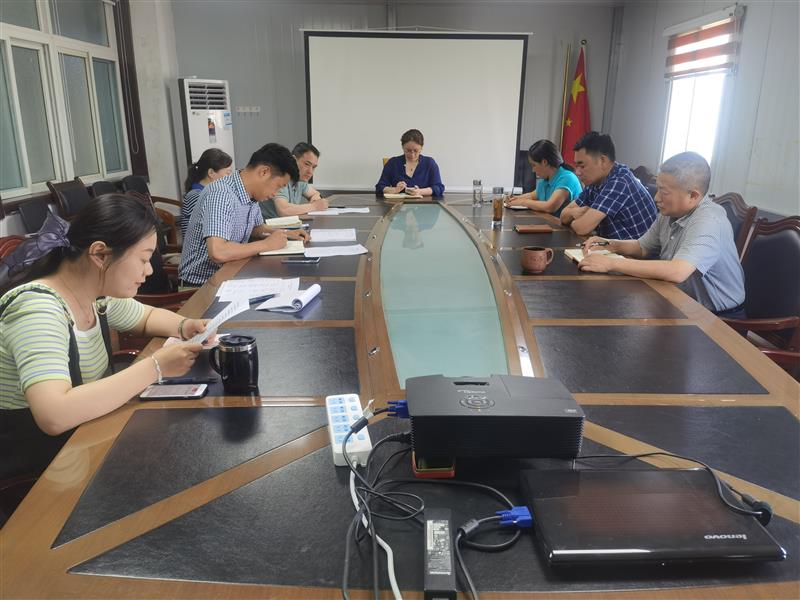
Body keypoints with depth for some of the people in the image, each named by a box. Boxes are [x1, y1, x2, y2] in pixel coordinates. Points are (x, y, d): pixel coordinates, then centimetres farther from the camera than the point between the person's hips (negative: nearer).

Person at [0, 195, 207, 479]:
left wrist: (184, 327, -6)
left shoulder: (96, 293, -3)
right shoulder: (37, 308, -27)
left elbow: (148, 317, 17)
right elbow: (54, 416, -40)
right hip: (29, 471, -7)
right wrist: (156, 366, -35)